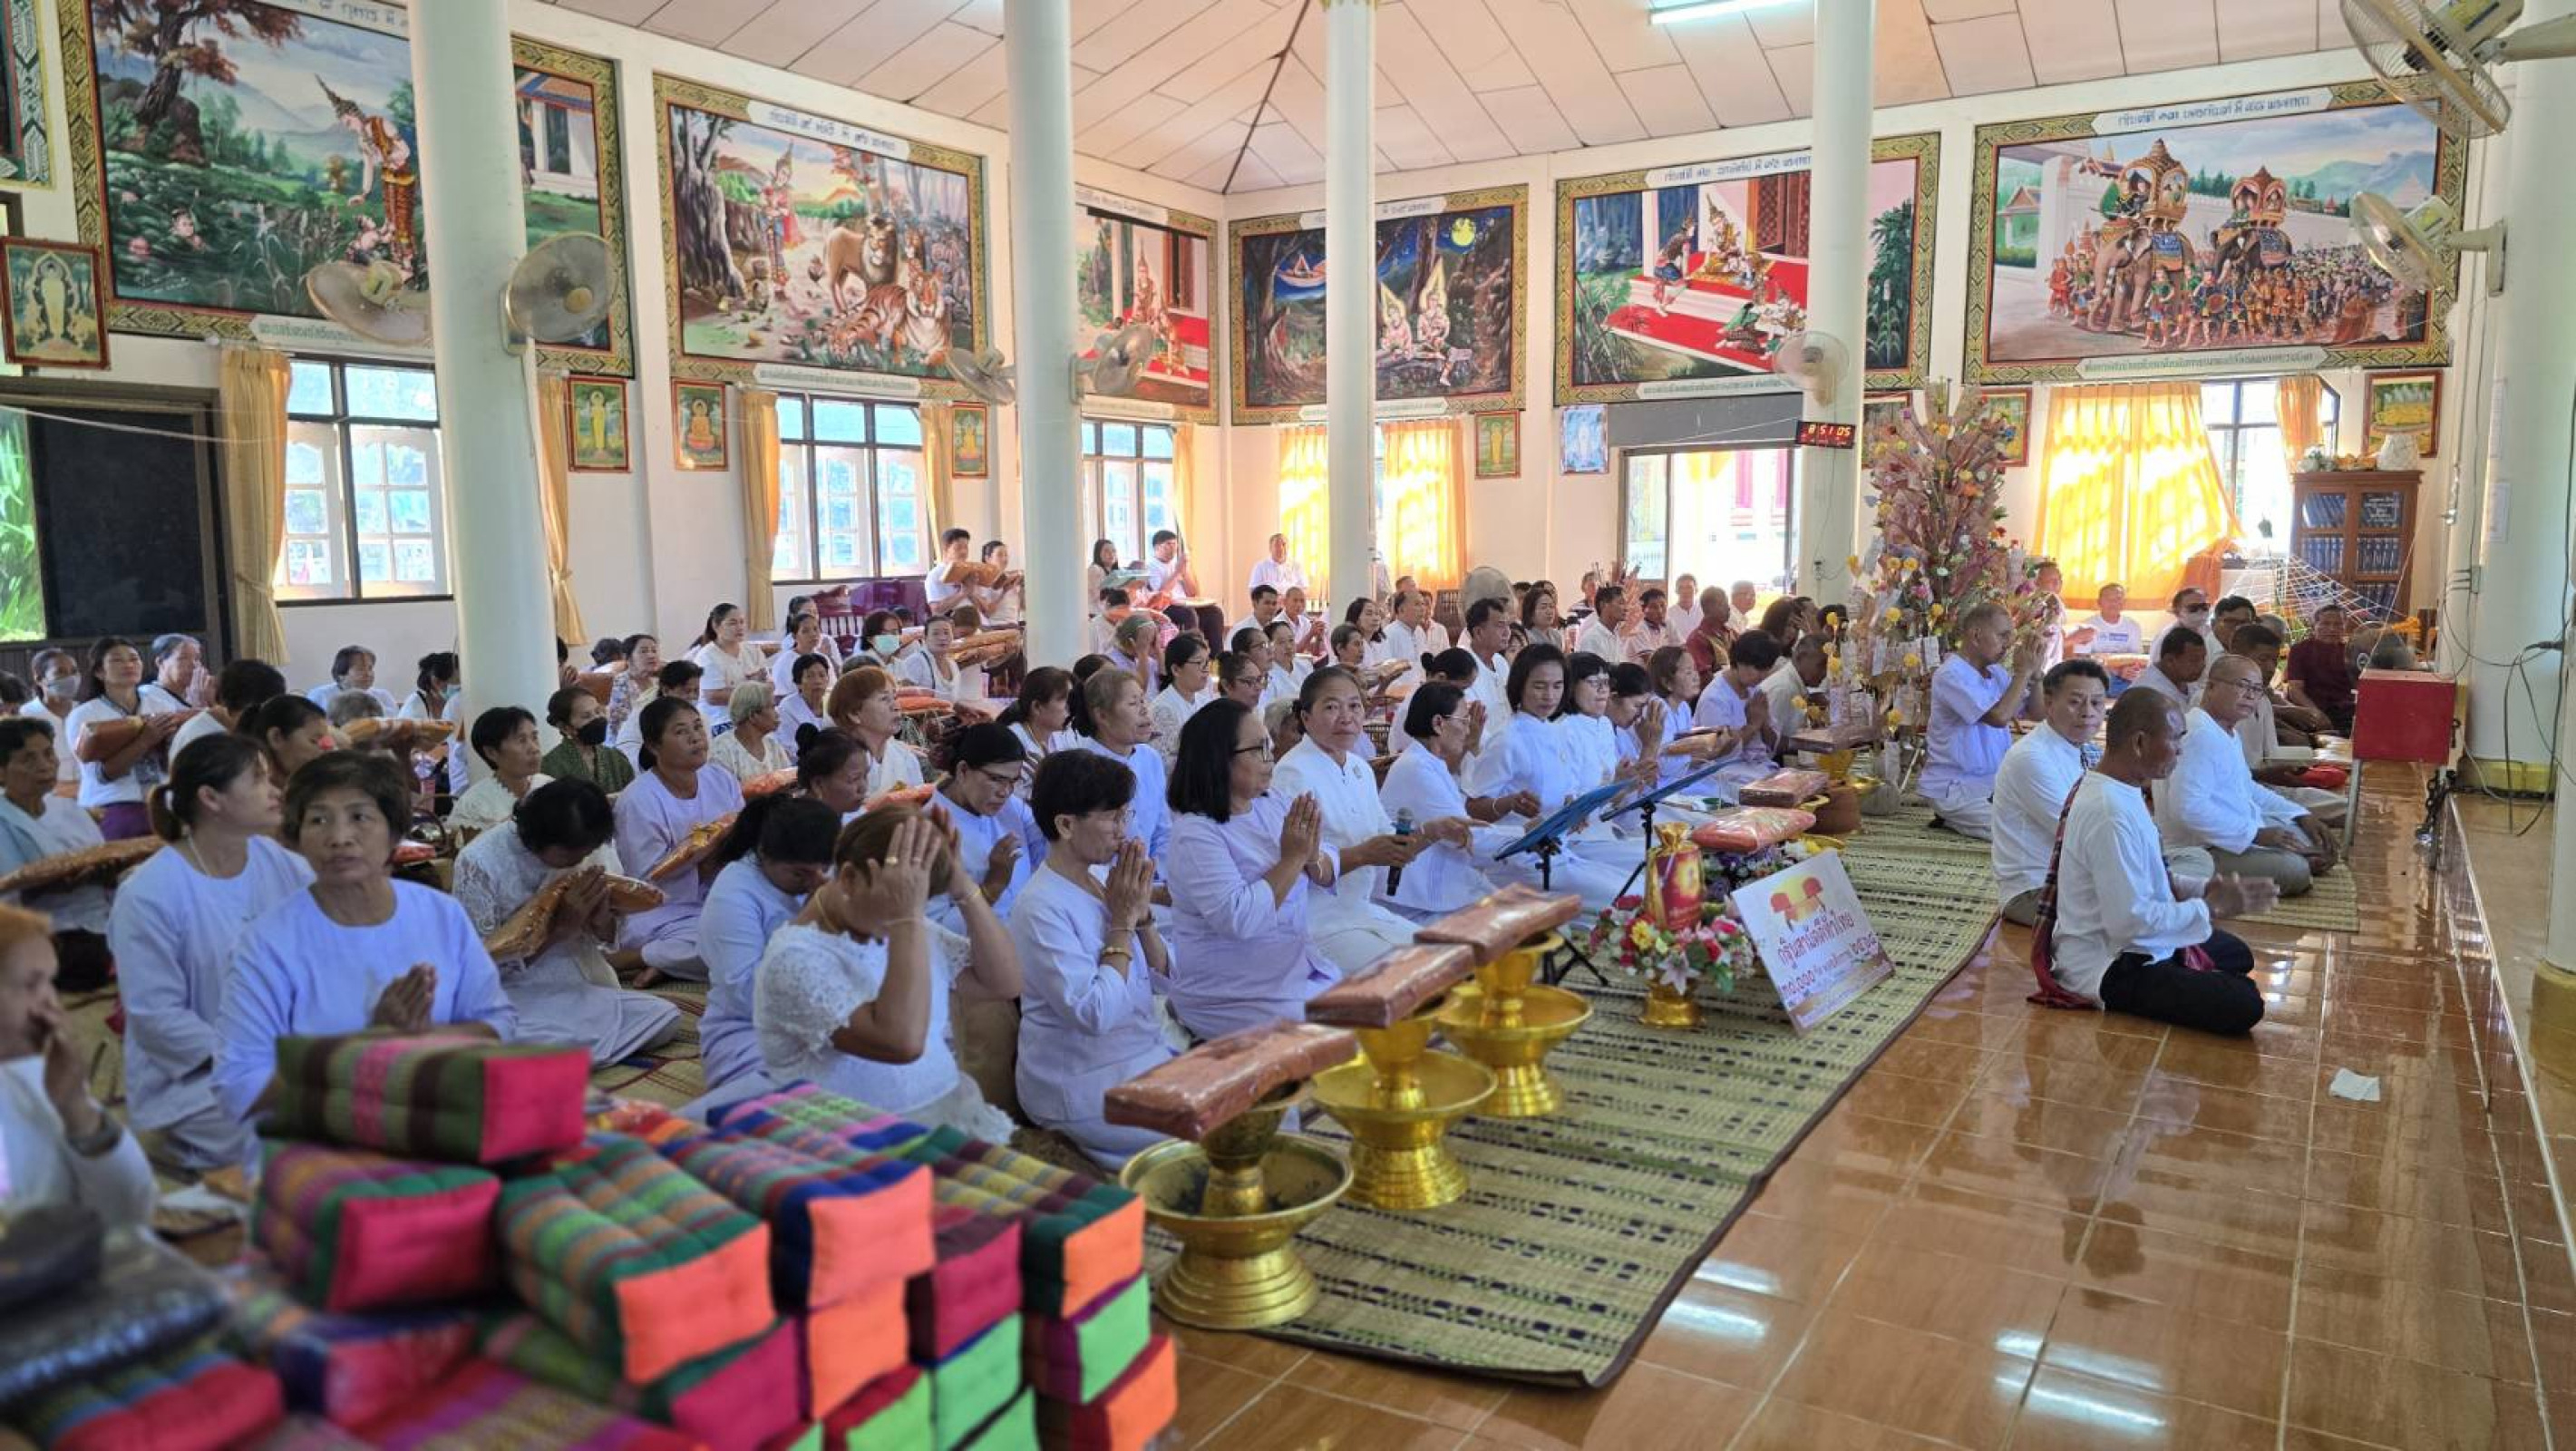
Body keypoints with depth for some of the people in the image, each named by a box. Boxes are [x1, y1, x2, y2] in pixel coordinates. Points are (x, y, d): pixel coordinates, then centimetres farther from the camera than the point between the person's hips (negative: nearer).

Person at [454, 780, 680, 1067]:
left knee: (666, 1017, -21)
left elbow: (616, 937, 7)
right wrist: (561, 928, -22)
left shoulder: (593, 848, -1)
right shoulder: (479, 862, -14)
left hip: (586, 990, 5)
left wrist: (602, 920, -17)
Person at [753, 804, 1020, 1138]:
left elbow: (1005, 983, 4)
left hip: (952, 1112, 6)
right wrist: (907, 918, -26)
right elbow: (902, 1042, -27)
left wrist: (963, 888, -5)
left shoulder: (912, 929, 7)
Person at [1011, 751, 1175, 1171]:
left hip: (1147, 1055, 8)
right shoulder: (1042, 907, -19)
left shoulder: (1103, 881, 5)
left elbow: (1163, 975, 8)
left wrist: (1142, 912, -9)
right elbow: (1095, 1014, -24)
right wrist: (1123, 921, -17)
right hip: (1084, 1088, -8)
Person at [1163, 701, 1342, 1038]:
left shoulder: (1273, 803, 3)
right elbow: (1238, 918, -29)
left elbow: (1329, 876, 7)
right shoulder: (1195, 833, -19)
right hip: (1232, 997, -7)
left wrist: (1313, 857, -17)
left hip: (1299, 968, 8)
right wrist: (1292, 858, -22)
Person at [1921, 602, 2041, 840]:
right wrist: (2023, 672, -16)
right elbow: (1999, 717, -26)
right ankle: (1950, 818, -1)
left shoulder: (1997, 672, 12)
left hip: (1995, 782, 10)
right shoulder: (1950, 675, -17)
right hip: (1954, 788, -9)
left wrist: (2034, 673, -3)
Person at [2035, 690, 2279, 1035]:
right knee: (2242, 1006, -20)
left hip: (2132, 942, 11)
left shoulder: (2117, 789, 4)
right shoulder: (2109, 814, -29)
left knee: (2236, 955, 26)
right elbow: (2130, 920, -29)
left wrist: (2201, 889, 1)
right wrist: (2211, 907, -17)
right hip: (2109, 968, -11)